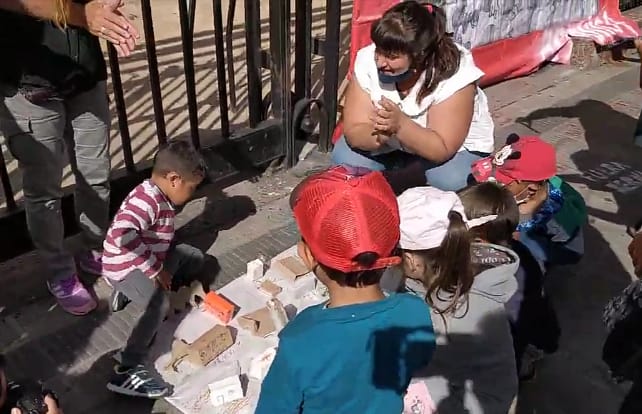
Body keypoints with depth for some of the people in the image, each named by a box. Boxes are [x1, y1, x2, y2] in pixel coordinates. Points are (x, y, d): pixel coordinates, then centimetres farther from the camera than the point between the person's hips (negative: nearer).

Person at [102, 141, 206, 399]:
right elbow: (122, 236, -44)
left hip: (147, 259, 10)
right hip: (125, 267, -10)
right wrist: (156, 269, -33)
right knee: (160, 304, -31)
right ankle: (126, 372, -29)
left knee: (194, 257, 18)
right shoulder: (147, 200, -28)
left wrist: (187, 282, 17)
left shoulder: (160, 197, 3)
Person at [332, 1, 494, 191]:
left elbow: (441, 150, -30)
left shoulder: (454, 74, -32)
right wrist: (381, 134, -44)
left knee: (450, 181, -31)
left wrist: (400, 124, -45)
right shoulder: (367, 61, -24)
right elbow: (353, 133, -22)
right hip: (391, 146, 3)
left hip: (454, 146, -2)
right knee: (344, 158, -18)